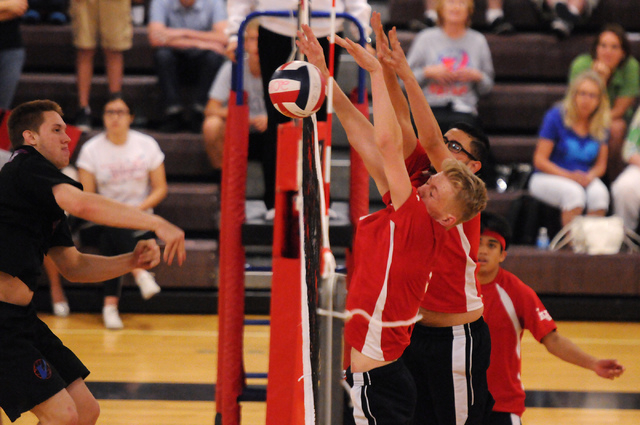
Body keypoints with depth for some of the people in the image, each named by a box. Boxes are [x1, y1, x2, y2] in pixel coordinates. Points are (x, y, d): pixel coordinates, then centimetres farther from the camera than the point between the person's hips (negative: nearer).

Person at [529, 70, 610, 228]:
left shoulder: (600, 125, 5)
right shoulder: (556, 117, -8)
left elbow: (601, 165, 11)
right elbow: (539, 160, -9)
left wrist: (589, 176, -13)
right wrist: (569, 175, -20)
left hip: (585, 178, 4)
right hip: (547, 178, -4)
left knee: (600, 193, -30)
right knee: (574, 192, -36)